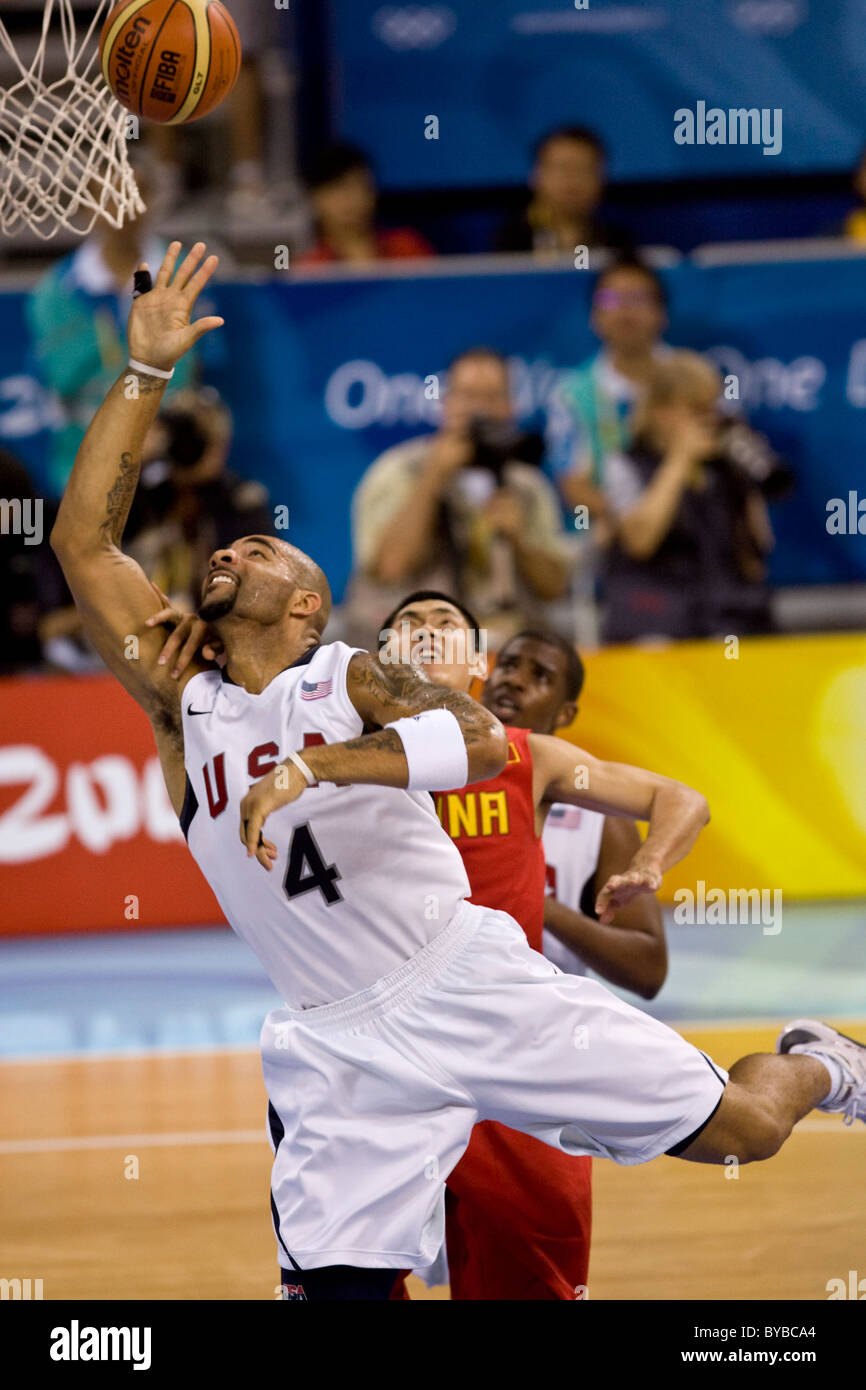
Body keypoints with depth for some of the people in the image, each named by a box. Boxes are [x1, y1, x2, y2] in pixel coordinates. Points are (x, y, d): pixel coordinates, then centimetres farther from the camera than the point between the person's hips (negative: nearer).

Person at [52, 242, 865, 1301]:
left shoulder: (352, 680, -1)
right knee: (336, 1285, -10)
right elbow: (84, 542, 1)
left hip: (469, 979, -3)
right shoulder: (185, 710, 9)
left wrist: (315, 767, -32)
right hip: (341, 1046, 3)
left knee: (740, 1130, 1)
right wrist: (146, 373, -3)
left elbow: (482, 741, -22)